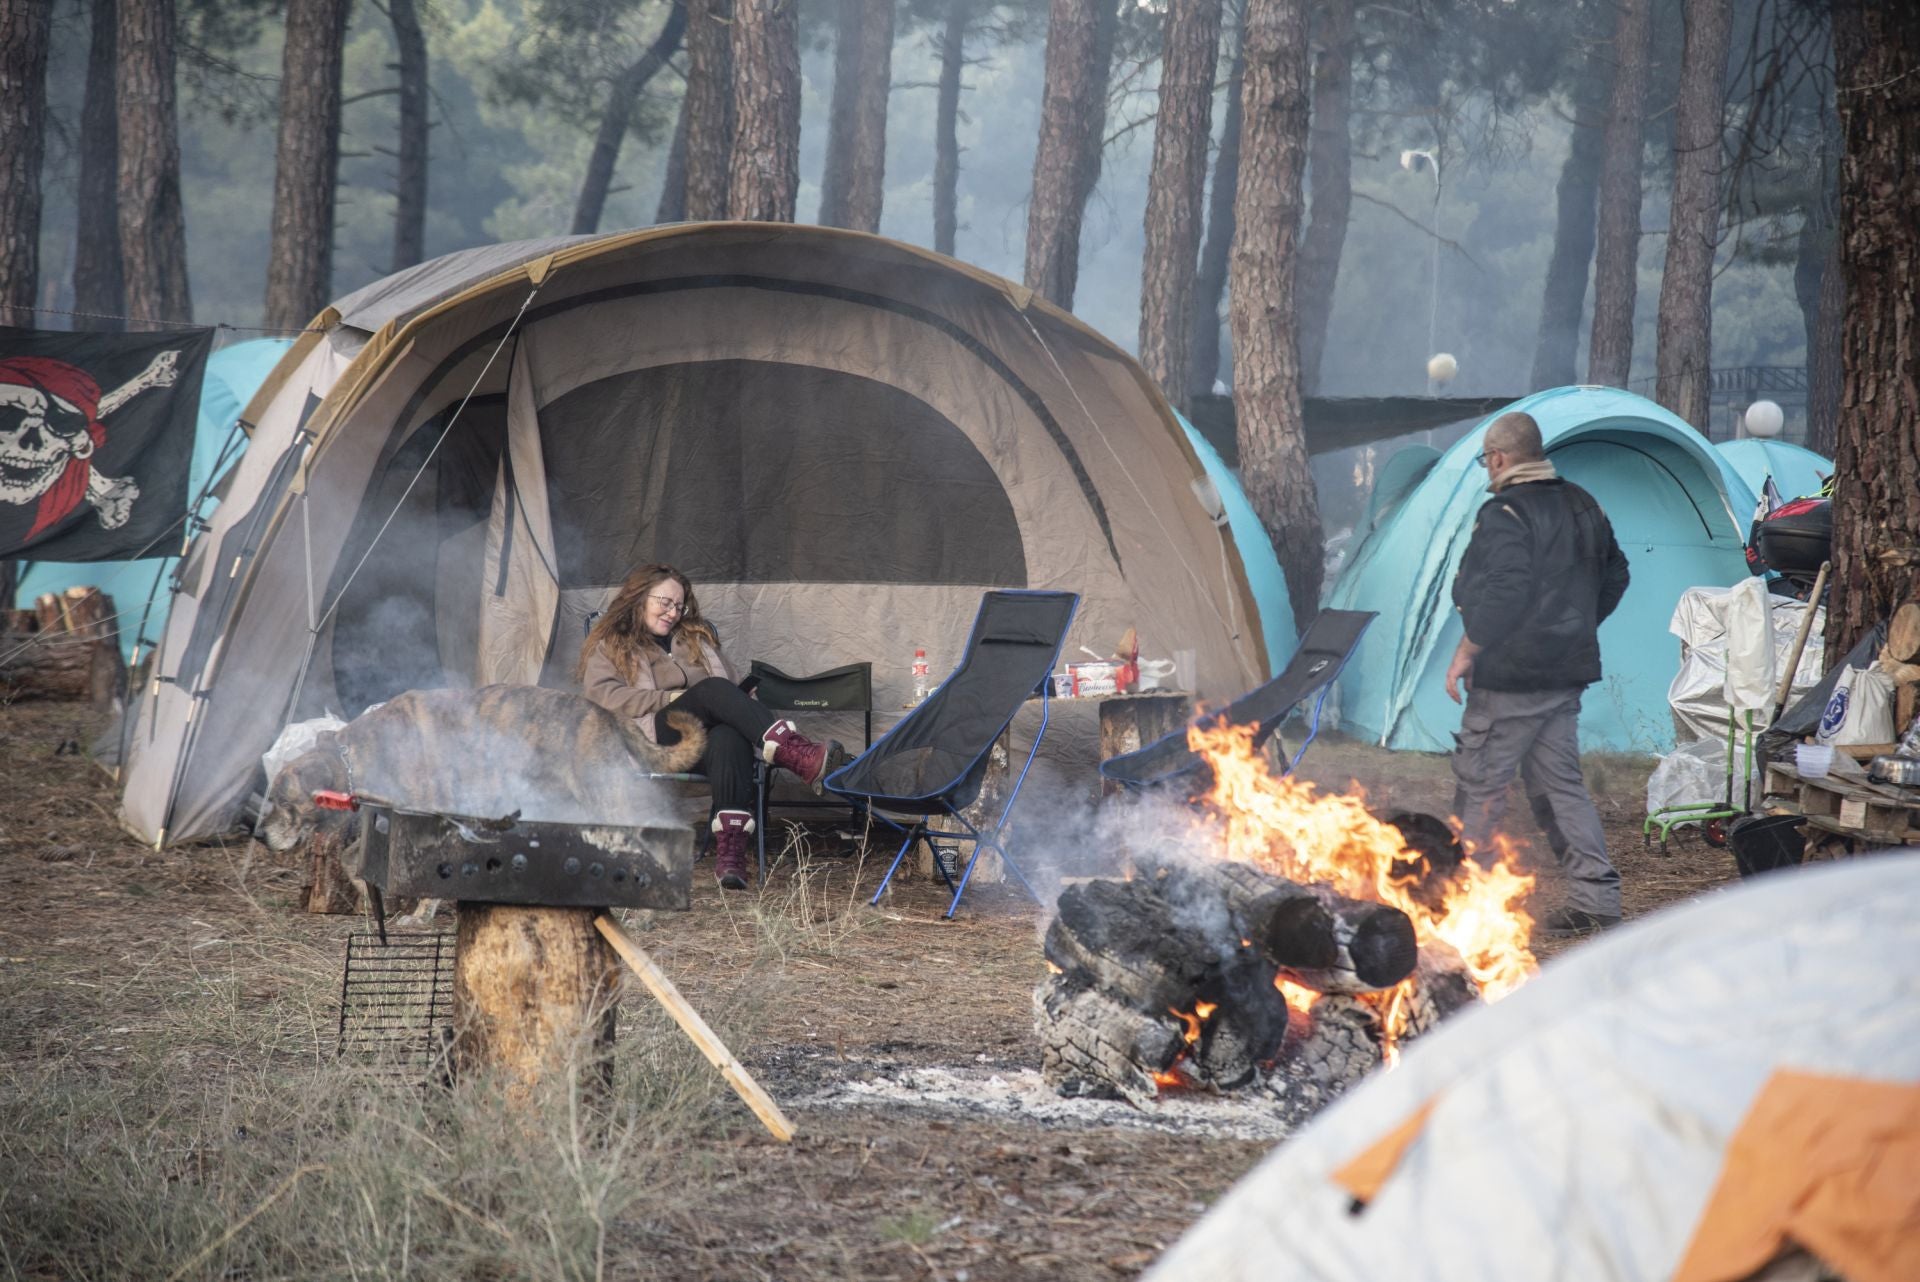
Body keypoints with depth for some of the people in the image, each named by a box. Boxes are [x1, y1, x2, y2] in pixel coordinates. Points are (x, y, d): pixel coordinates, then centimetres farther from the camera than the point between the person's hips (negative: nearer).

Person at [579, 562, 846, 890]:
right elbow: (601, 695, 1)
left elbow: (730, 690, 29)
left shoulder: (697, 637, 34)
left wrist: (746, 703, 5)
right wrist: (670, 699, -8)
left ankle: (730, 853, -56)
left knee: (728, 737, -37)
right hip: (656, 738, -3)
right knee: (713, 690, -32)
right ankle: (799, 756, -50)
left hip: (708, 737, 3)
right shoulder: (610, 647, 20)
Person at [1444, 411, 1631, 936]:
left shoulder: (1504, 514, -15)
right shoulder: (1582, 507, 13)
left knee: (1479, 784, -2)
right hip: (1567, 673, 9)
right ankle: (1595, 898, 7)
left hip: (1511, 677, -9)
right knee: (1560, 783, 12)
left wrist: (1467, 651, -16)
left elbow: (1504, 591, -25)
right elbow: (1614, 576, 22)